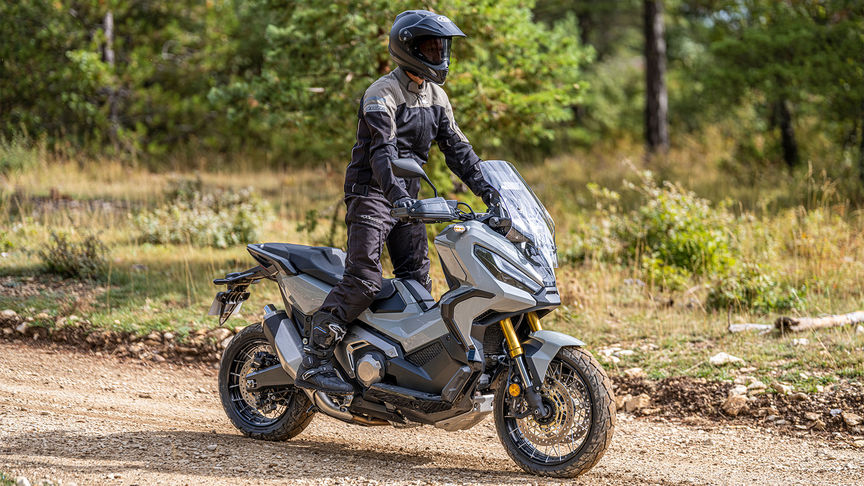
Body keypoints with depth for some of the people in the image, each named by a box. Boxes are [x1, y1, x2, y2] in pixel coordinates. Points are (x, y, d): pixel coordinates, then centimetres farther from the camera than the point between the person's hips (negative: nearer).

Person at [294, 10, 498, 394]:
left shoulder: (435, 96, 13)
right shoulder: (382, 94, -14)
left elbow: (455, 146, 12)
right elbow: (382, 150, -27)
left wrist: (484, 187, -1)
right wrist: (397, 195, -41)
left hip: (408, 196, 8)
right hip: (372, 194, -8)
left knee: (417, 281, 7)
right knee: (364, 281, -19)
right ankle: (313, 363, -20)